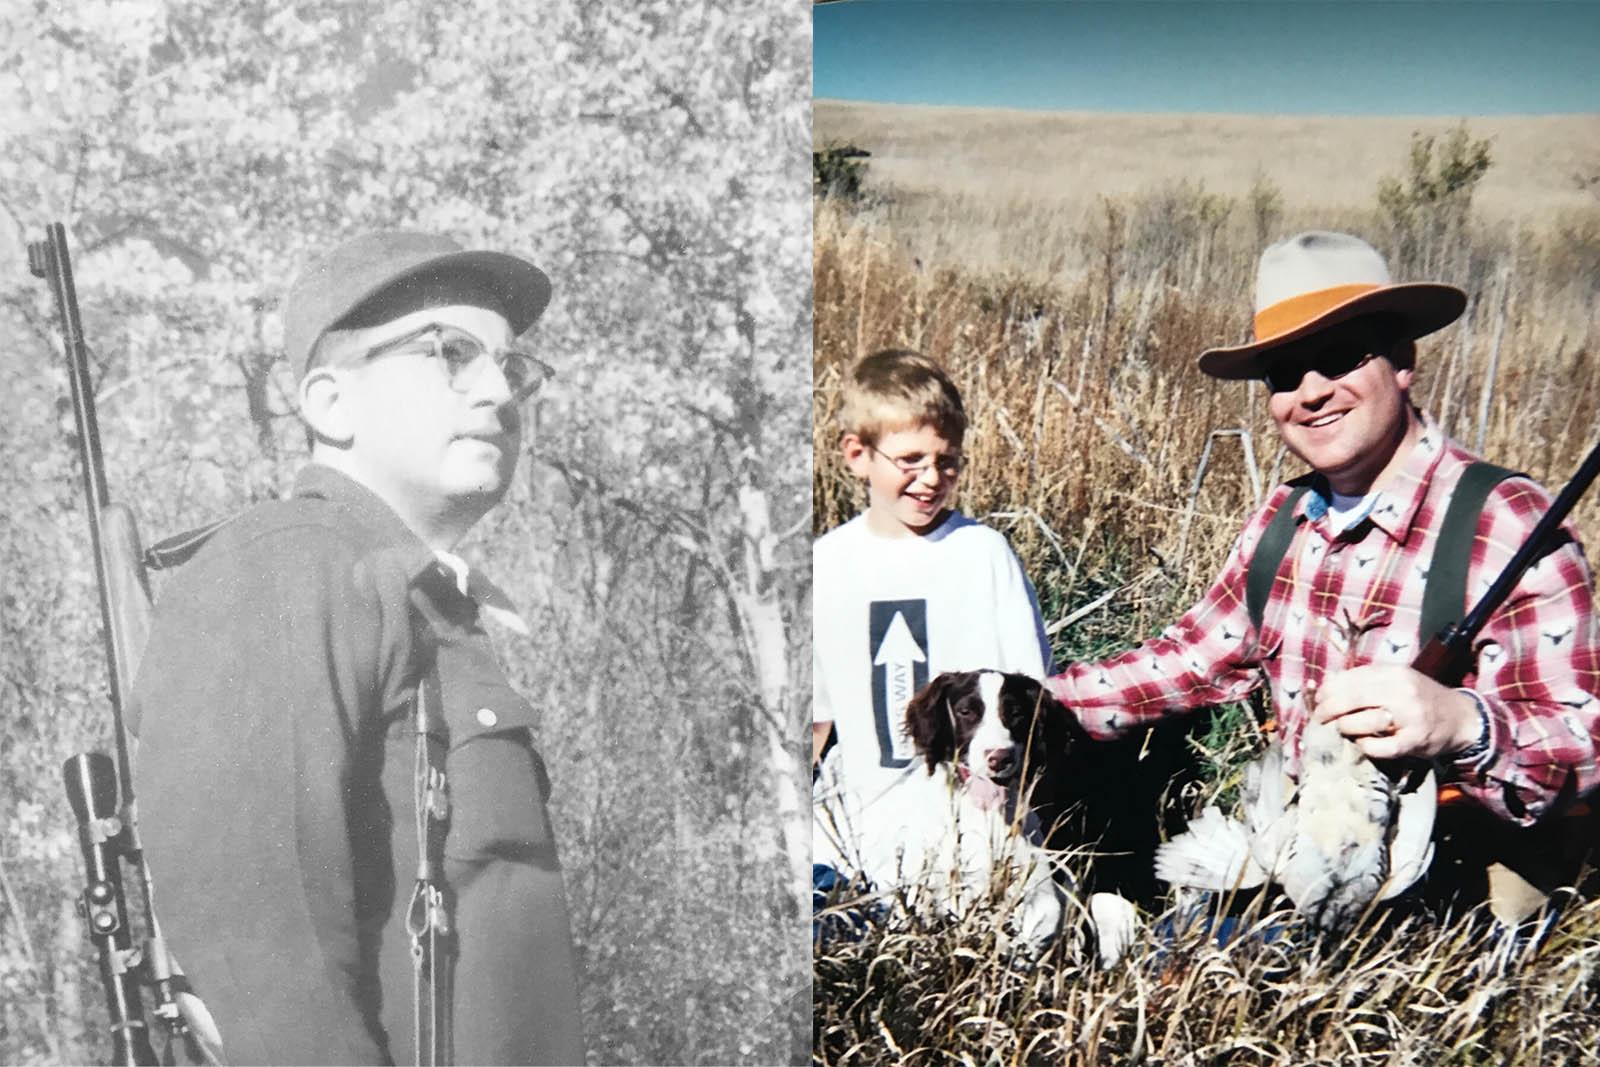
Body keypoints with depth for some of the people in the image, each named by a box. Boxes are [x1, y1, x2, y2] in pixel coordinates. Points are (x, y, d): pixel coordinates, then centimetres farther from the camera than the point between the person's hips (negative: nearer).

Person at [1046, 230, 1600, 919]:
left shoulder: (1509, 528, -15)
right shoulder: (1283, 520, 3)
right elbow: (1195, 657, 10)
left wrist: (1463, 724, -38)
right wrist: (1027, 704, 0)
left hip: (1462, 916, -4)